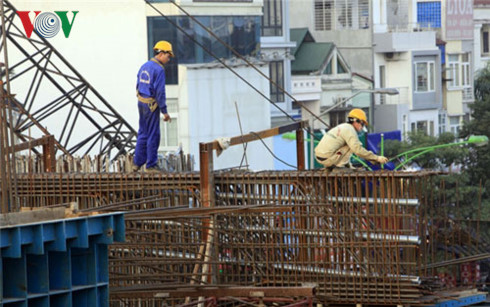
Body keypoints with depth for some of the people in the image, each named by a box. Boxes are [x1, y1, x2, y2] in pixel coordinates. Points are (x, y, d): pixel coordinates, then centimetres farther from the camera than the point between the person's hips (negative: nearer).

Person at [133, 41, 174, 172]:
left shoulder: (144, 66, 11)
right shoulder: (159, 69, -16)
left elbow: (138, 86, 15)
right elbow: (160, 91, -19)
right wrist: (164, 111, -15)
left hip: (141, 103, 8)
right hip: (152, 105, -8)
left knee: (143, 133, 15)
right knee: (153, 135, 0)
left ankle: (137, 163, 17)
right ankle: (151, 165, 4)